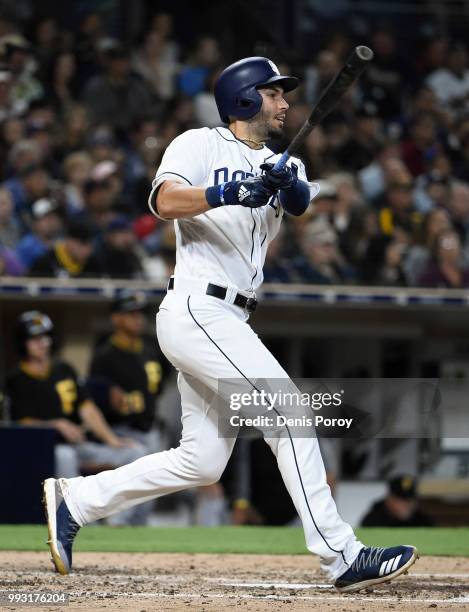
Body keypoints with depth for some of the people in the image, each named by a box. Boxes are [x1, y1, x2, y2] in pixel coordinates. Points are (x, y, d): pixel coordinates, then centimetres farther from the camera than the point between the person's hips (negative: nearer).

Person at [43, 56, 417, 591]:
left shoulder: (277, 165, 20)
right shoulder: (200, 145, 0)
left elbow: (301, 201, -3)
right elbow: (164, 201, -20)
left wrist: (288, 184, -27)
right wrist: (227, 194, -36)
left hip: (228, 323, 9)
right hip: (195, 309, -9)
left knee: (202, 462, 8)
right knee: (288, 411, -17)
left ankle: (74, 500, 17)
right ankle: (340, 556, -19)